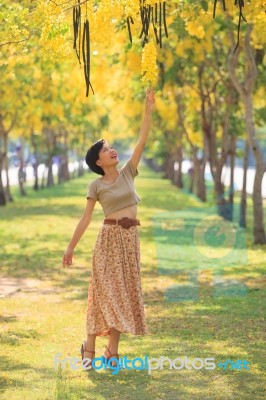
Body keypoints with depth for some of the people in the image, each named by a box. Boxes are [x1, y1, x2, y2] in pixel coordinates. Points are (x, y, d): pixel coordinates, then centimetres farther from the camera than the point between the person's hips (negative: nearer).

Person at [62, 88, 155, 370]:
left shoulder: (128, 172, 10)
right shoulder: (96, 186, 1)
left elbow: (141, 141, 2)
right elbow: (86, 219, 4)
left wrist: (148, 111, -5)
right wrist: (71, 247, 2)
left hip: (131, 238, 4)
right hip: (109, 238, -4)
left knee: (125, 292, 3)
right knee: (105, 291, -8)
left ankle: (112, 350, 7)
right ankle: (89, 348, -1)